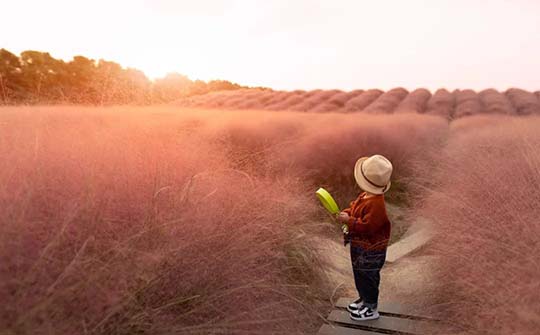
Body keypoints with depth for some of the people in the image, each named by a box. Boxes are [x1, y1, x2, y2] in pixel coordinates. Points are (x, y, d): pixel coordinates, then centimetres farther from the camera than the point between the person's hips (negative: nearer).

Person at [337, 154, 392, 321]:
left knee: (366, 276, 8)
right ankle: (364, 299, 43)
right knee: (359, 274, 24)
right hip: (360, 245, 9)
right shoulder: (366, 195, -1)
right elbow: (354, 206, 13)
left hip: (370, 250, -9)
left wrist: (349, 221, -27)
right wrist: (346, 213, -5)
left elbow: (367, 226, -31)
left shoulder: (376, 204, -32)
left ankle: (371, 308, 27)